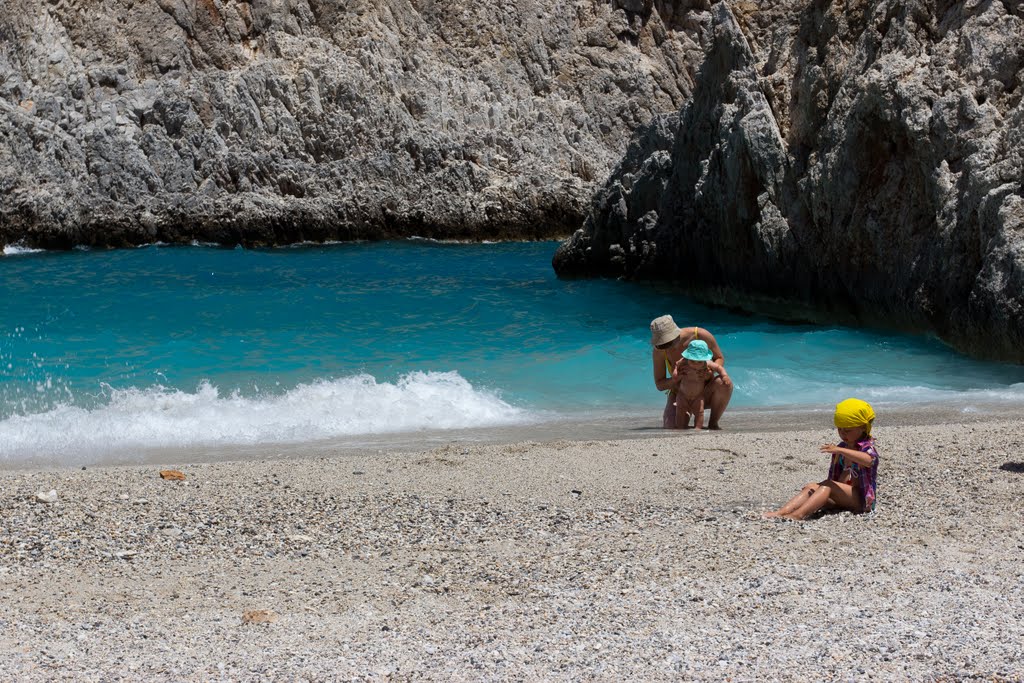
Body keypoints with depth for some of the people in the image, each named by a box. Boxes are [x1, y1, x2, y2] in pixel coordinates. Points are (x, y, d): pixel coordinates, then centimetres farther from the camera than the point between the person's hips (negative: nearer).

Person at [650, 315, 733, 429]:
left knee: (724, 382, -34)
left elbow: (720, 359, -5)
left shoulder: (701, 335, -20)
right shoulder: (658, 351, -17)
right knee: (670, 427, -27)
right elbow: (659, 385, -11)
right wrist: (675, 379, -34)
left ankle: (713, 423, -12)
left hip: (705, 393, 0)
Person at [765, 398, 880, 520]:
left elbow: (869, 460, -33)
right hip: (843, 498, 7)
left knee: (828, 485, -30)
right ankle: (782, 512, -36)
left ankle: (797, 515, -50)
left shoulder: (867, 447, -7)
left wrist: (840, 450, -39)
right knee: (811, 487, -16)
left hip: (861, 499, -7)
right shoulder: (842, 447, 18)